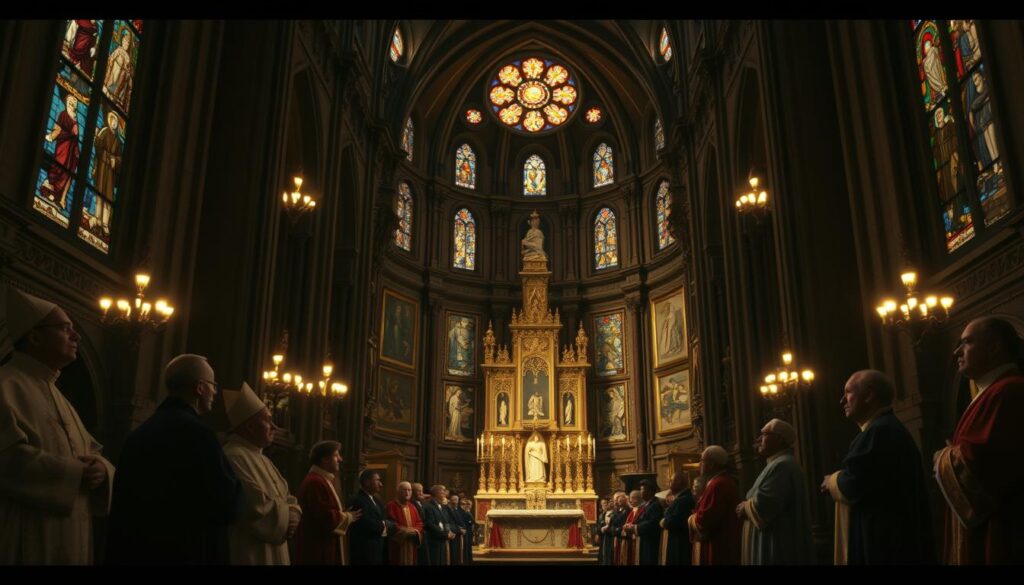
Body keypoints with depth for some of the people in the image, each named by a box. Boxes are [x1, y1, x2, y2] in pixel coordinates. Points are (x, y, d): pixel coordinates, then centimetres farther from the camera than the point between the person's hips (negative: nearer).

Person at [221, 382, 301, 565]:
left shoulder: (262, 459, 16)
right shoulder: (234, 457, -18)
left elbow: (286, 498, 16)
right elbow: (256, 507, -25)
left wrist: (293, 513, -6)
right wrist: (288, 516, -9)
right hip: (250, 555, -10)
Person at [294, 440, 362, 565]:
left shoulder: (322, 480, 15)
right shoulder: (315, 482, -19)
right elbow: (327, 517, -24)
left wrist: (344, 514, 7)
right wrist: (348, 517, -8)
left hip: (322, 544, 11)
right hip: (318, 548, -11)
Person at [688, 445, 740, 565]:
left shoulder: (718, 485, -20)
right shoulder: (726, 481, 12)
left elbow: (704, 520, -24)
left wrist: (691, 519, -5)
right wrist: (697, 516, 8)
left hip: (719, 548, -10)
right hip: (726, 544, 10)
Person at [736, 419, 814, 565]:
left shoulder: (781, 466, -16)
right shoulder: (783, 463, 18)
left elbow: (763, 505, -26)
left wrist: (744, 507, -7)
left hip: (779, 549, -10)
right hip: (781, 546, 10)